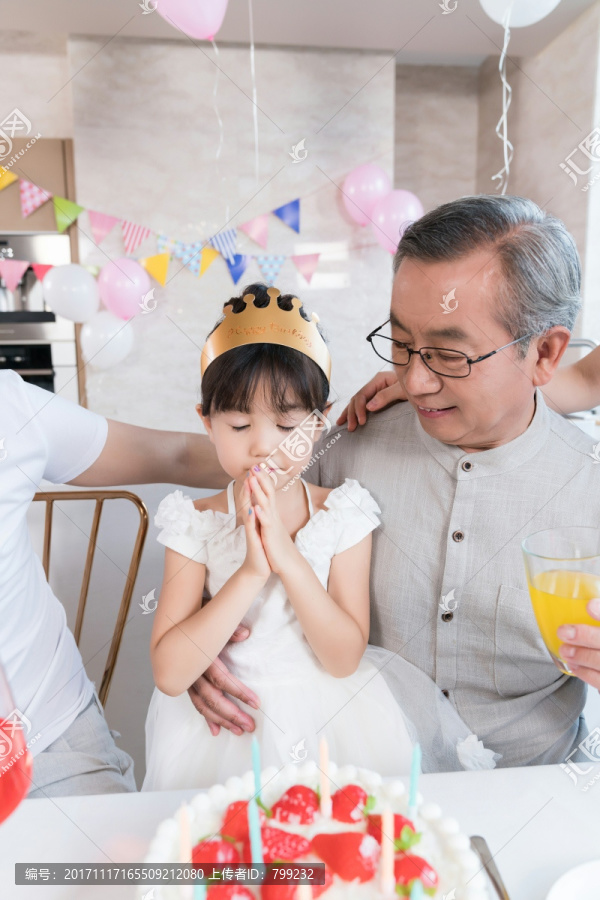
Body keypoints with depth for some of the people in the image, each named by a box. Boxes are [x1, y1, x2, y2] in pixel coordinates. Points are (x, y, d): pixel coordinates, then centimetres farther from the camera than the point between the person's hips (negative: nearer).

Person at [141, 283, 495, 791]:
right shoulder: (194, 524, -7)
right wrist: (251, 572, -24)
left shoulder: (344, 515, -6)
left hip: (335, 719, 1)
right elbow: (169, 675, -14)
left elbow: (345, 659, -10)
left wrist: (287, 557, -22)